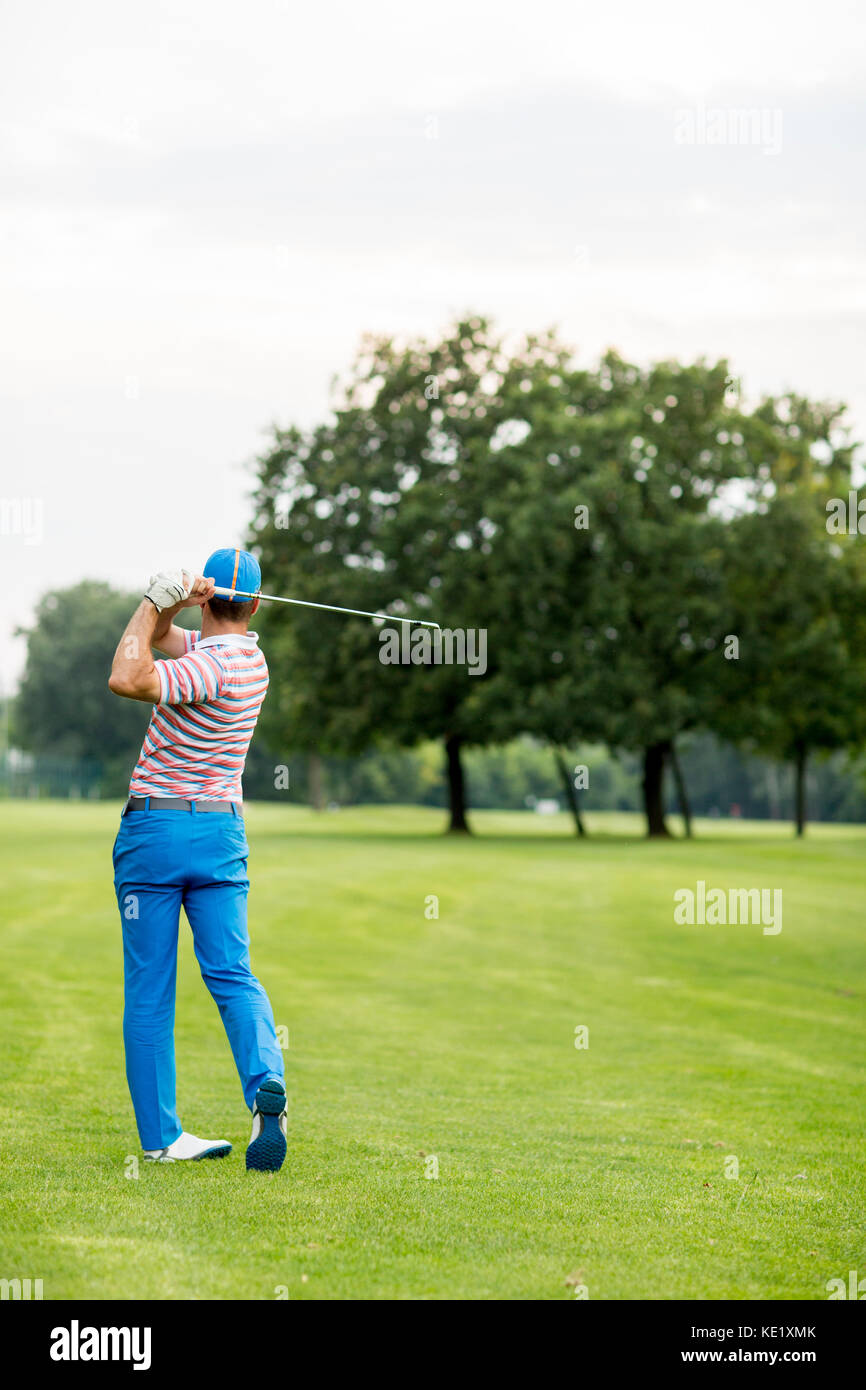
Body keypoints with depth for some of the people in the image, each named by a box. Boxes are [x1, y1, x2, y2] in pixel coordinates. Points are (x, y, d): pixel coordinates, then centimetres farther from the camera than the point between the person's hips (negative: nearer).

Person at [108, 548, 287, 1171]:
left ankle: (161, 1136, 5)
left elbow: (126, 679, -29)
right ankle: (267, 1083, -26)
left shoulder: (212, 666, -16)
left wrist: (159, 599, -20)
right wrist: (169, 605, -3)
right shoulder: (249, 654, 9)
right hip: (222, 832, 6)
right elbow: (157, 636, 17)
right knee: (233, 975, -1)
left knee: (148, 991, 3)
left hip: (154, 829, -6)